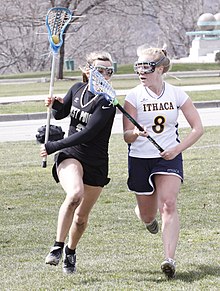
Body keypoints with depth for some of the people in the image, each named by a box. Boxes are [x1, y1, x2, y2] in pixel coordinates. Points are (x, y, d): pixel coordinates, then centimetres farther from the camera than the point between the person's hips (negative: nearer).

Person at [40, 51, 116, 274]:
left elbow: (87, 134, -23)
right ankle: (58, 246, -23)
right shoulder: (77, 89, 1)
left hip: (96, 164, -1)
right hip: (70, 156, 1)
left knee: (82, 216, 9)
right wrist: (55, 105, -6)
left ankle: (70, 251, 38)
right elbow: (60, 114, 18)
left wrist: (54, 147, -22)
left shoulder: (107, 103, -16)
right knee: (75, 193, -31)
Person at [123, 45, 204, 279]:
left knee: (168, 205, -21)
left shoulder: (177, 94, -3)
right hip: (140, 159, 1)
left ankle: (169, 259, -27)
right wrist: (136, 134, -34)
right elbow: (127, 135, -10)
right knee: (147, 216, 11)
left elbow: (197, 128, 2)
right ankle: (149, 219, 50)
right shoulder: (134, 96, -6)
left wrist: (177, 148, -11)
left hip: (169, 158, 0)